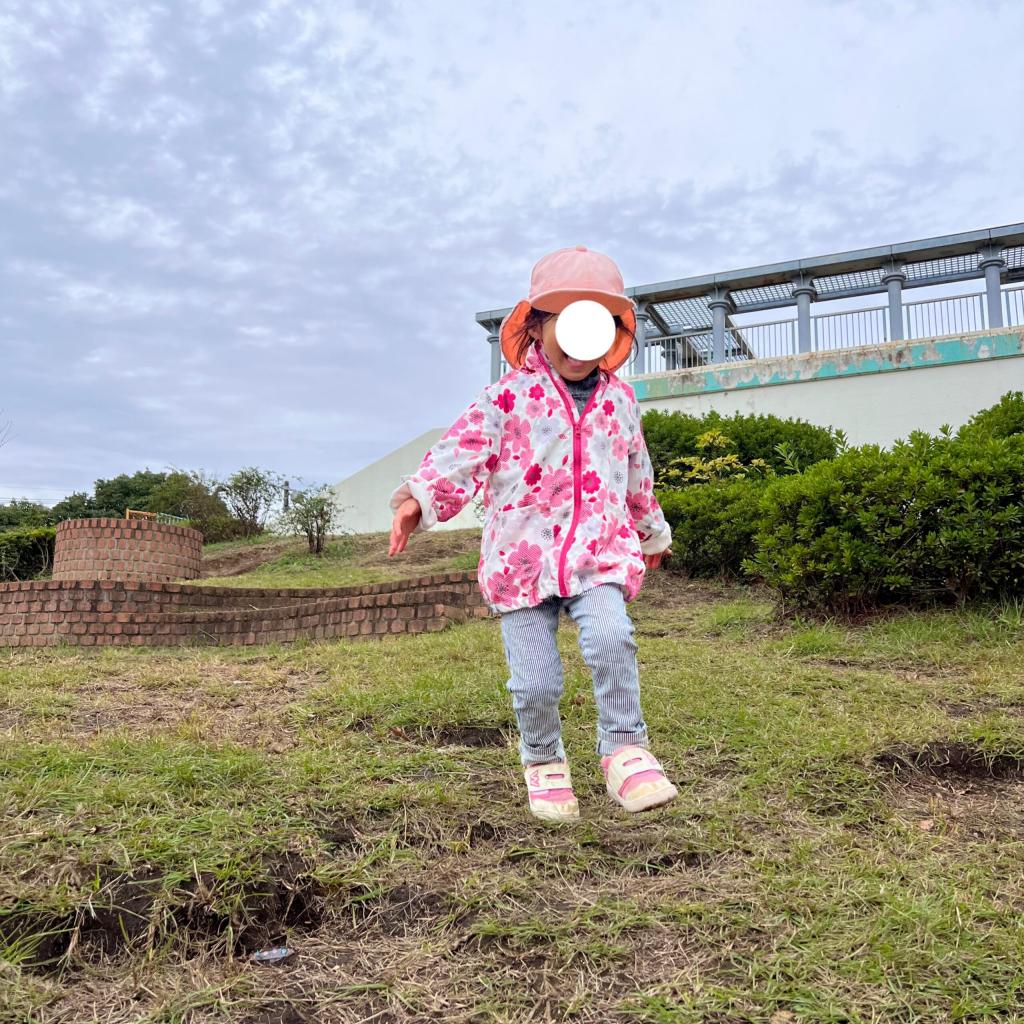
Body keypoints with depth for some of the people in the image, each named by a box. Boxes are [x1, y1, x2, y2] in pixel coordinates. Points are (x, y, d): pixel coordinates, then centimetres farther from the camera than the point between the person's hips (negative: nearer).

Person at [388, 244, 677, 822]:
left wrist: (652, 534, 37)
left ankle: (626, 752, -7)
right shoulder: (509, 397, -1)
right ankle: (545, 764, 28)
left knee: (612, 637, -26)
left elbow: (638, 476, 25)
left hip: (600, 555, 2)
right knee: (535, 682, -1)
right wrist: (419, 498, -29)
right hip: (522, 559, -1)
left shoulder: (620, 401, 12)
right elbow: (462, 453, -11)